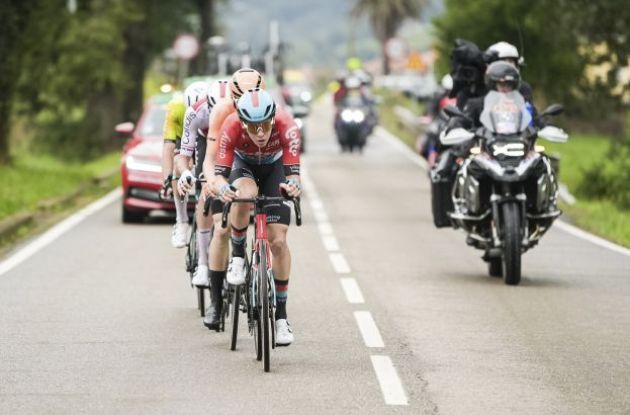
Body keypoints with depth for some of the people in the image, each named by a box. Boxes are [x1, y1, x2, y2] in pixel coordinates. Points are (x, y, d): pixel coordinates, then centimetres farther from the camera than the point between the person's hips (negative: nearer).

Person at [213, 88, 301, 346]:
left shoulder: (286, 127, -36)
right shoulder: (231, 128, -36)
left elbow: (293, 173, -36)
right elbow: (219, 175, -35)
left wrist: (293, 185, -59)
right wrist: (222, 188, -58)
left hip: (274, 167, 1)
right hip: (243, 165, 0)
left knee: (278, 241, -10)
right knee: (245, 195, -38)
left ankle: (281, 315, 1)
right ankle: (237, 257, -13)